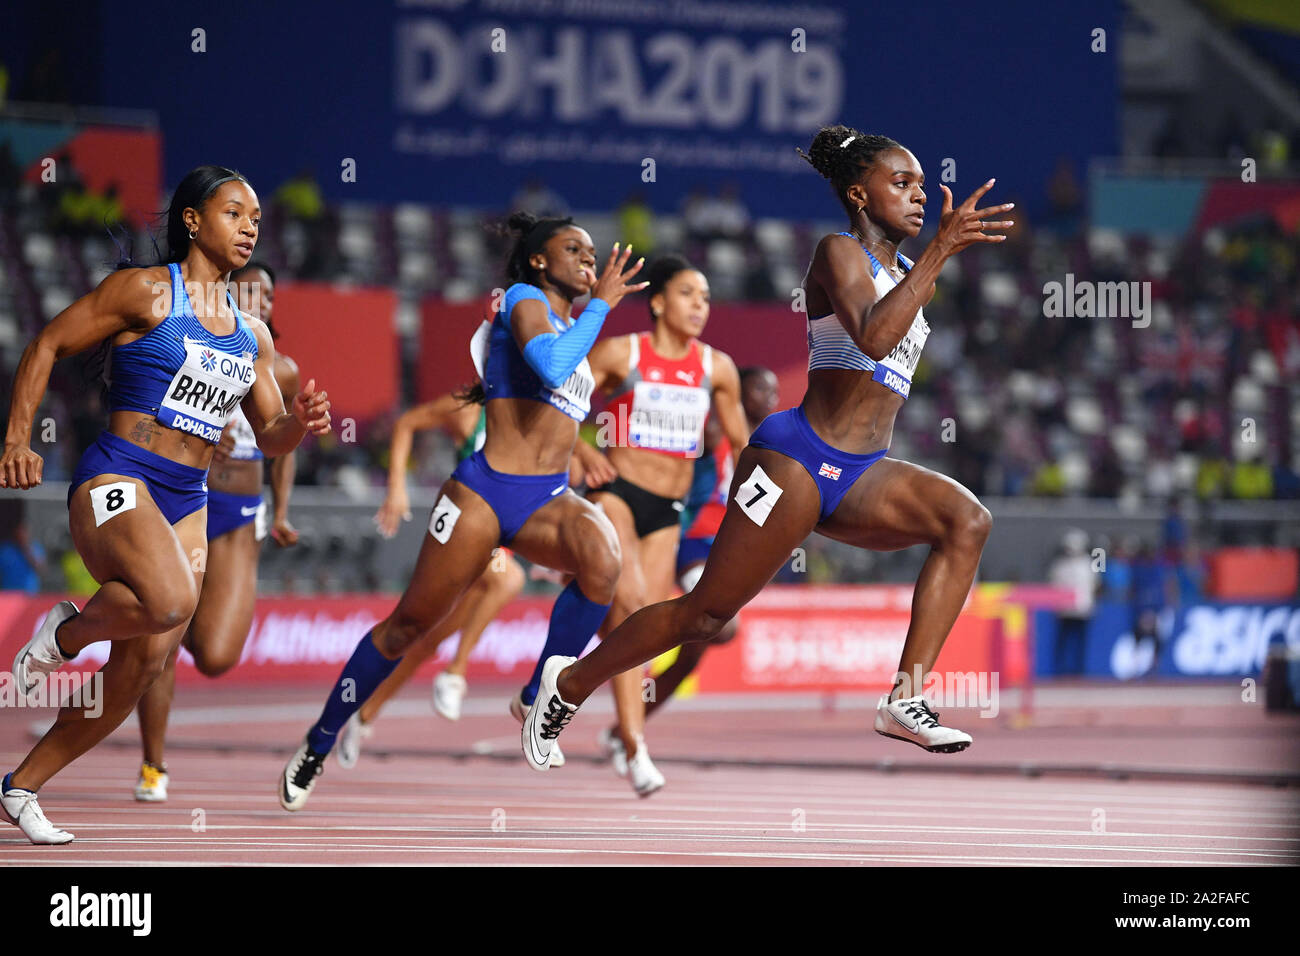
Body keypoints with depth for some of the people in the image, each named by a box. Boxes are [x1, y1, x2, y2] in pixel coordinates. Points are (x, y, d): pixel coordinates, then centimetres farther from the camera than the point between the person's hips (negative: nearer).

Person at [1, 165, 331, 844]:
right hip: (116, 481, -7)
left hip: (187, 503, 7)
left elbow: (269, 436, 21)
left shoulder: (251, 334, 17)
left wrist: (299, 424, -2)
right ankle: (65, 633, -4)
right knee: (170, 600, -35)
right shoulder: (146, 292, -2)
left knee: (142, 670, 1)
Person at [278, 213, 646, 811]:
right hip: (486, 491, -6)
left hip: (548, 498, 6)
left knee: (602, 559, -29)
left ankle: (536, 699, -13)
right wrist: (600, 303, -16)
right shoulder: (526, 300, -2)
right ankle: (318, 744, 19)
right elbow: (550, 368, -24)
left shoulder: (571, 326, 22)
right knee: (410, 624, 2)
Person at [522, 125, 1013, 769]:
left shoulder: (908, 275, 20)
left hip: (861, 475, 8)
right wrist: (940, 251, -28)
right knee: (707, 613, -3)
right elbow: (873, 338, -26)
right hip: (798, 456, -8)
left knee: (968, 522, -18)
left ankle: (906, 699, -23)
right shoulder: (840, 254, -6)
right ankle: (570, 683, 19)